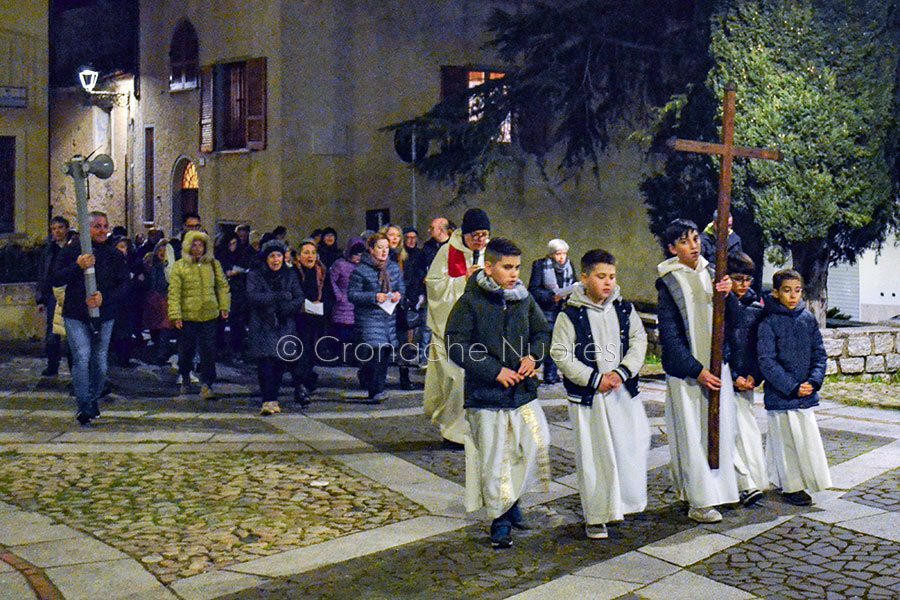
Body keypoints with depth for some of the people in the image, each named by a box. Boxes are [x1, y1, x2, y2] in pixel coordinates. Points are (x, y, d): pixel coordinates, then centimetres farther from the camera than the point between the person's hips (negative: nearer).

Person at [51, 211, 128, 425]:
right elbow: (55, 279, -2)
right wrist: (77, 267, -18)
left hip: (104, 315, 2)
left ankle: (94, 401, 26)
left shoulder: (115, 255, 8)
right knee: (81, 357, -13)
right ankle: (84, 406, -6)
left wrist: (104, 297, -13)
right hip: (75, 315, -2)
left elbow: (124, 285, 4)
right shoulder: (72, 251, 3)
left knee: (100, 361, 6)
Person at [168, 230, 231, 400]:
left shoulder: (213, 264, 6)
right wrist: (175, 315, -8)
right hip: (187, 316, -1)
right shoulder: (179, 266, -1)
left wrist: (224, 306, 6)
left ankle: (206, 386, 0)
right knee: (186, 350, 10)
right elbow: (174, 292, -3)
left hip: (209, 315, 1)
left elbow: (222, 285, 13)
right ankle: (185, 378, 36)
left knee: (208, 351, -4)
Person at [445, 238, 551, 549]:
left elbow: (543, 332, 18)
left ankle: (511, 498, 26)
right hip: (486, 395, -4)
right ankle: (500, 520, 20)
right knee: (494, 459, 3)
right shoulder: (470, 302, -9)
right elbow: (456, 346, -14)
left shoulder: (524, 299, 6)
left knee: (536, 445, 1)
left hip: (523, 391, 4)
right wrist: (495, 370, -17)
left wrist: (533, 355, -3)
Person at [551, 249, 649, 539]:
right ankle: (595, 517, 15)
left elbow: (639, 341, 5)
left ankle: (624, 500, 30)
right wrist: (595, 379, -14)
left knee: (632, 446, 6)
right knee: (593, 456, 2)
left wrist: (622, 372, -11)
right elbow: (560, 354, -9)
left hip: (623, 392, 4)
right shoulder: (570, 315, -7)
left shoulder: (625, 310, 5)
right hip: (588, 396, -4)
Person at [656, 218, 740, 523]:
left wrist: (727, 295, -15)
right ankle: (698, 503, 4)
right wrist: (697, 371, -15)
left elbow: (733, 320, 5)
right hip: (685, 369, -5)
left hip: (716, 364, 5)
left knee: (719, 427, 9)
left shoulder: (711, 272, 7)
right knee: (692, 433, -2)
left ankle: (716, 489, 24)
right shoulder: (668, 282, -8)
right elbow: (670, 335, -11)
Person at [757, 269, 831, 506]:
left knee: (807, 438, 9)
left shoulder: (808, 318, 6)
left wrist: (813, 382, -7)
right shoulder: (769, 322, -9)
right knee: (787, 440, 2)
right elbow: (766, 362, -12)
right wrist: (792, 388, -15)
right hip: (780, 395, -5)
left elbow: (819, 354, 9)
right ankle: (791, 487, 15)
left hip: (805, 394, 5)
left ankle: (801, 481, 25)